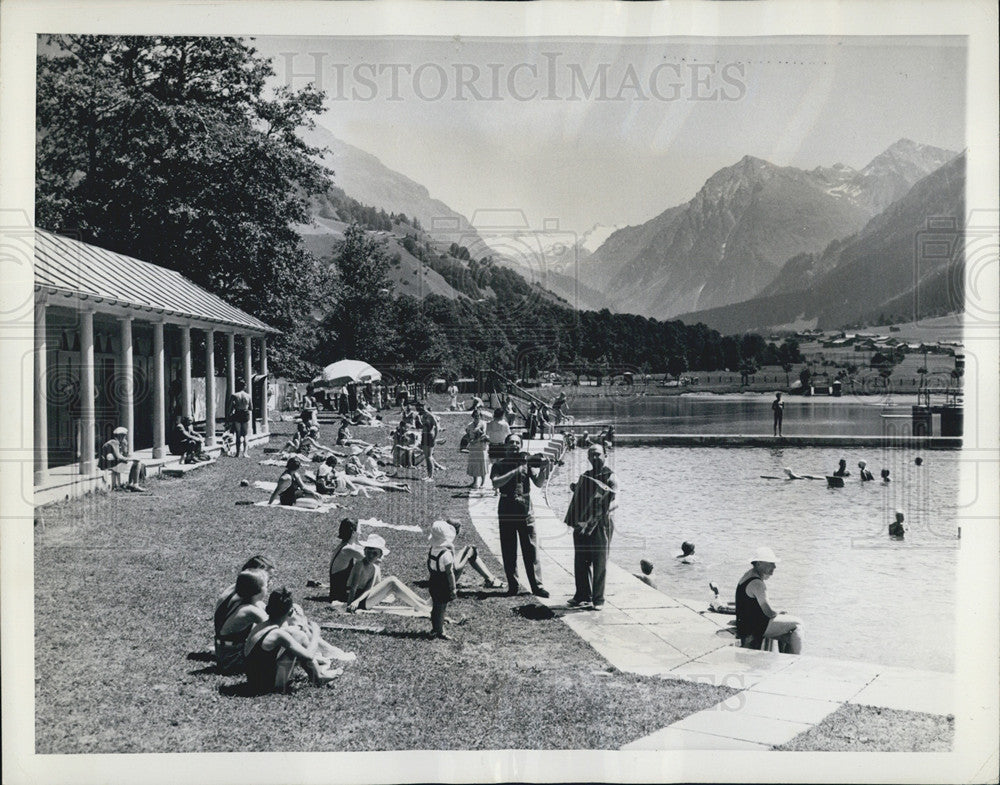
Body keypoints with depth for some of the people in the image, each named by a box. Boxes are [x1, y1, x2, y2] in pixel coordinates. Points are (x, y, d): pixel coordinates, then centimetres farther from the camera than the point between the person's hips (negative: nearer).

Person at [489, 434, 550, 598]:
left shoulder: (527, 462, 5)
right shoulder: (500, 464, 3)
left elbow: (538, 483, -4)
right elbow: (496, 483, -14)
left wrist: (543, 468, -22)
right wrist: (515, 471, -21)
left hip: (525, 511, 0)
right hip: (506, 512, 0)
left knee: (531, 549, 0)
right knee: (509, 552, 5)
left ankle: (537, 586, 5)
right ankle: (513, 586, 14)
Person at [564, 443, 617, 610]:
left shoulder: (610, 477, -3)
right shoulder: (585, 476, 15)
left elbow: (615, 502, -15)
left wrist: (604, 510, -33)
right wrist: (575, 489, 5)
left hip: (601, 525, -5)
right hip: (581, 524, 6)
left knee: (599, 563, -1)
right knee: (580, 562, 8)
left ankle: (598, 599, 7)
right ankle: (583, 595, 19)